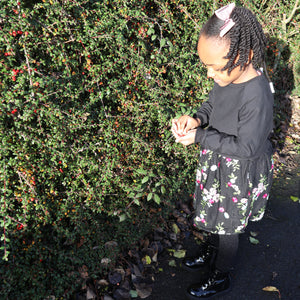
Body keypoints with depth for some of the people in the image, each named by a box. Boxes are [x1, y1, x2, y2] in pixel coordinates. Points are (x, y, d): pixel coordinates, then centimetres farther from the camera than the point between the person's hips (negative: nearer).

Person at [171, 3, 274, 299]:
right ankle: (210, 252, 56)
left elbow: (247, 147, -27)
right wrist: (196, 119, -13)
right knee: (213, 213, 28)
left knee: (227, 225, 14)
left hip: (240, 171, -7)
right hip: (217, 162, 7)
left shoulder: (256, 96, -35)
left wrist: (200, 137, -25)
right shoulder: (228, 76, -11)